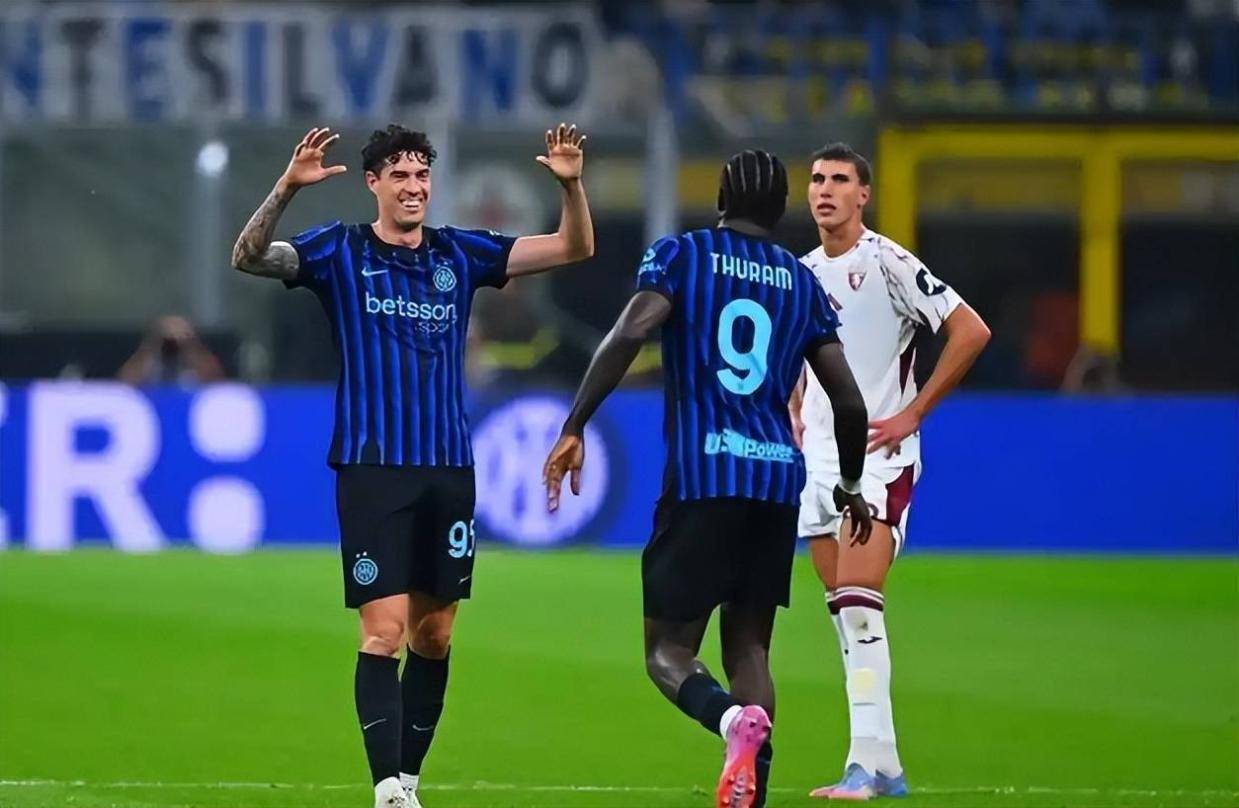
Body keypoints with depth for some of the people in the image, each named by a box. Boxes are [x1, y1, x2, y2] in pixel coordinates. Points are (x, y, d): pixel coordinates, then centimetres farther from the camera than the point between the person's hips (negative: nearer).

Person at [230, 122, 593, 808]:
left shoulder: (459, 255, 11)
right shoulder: (340, 251, 2)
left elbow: (574, 248, 11)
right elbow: (248, 257, -12)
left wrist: (570, 185, -8)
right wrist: (287, 187, -28)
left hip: (448, 469, 4)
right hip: (372, 469, -4)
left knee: (434, 635, 8)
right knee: (384, 631, -12)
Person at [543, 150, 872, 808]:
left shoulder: (680, 255, 4)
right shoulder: (802, 283, 14)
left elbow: (629, 334, -13)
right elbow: (850, 403, 14)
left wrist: (573, 429, -12)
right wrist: (851, 487, 30)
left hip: (701, 474, -4)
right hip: (778, 477, 4)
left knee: (668, 651, 1)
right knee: (748, 647, 13)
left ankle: (731, 718, -31)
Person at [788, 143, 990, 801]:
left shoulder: (887, 263, -10)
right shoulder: (800, 274, 12)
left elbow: (971, 332, -14)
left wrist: (912, 413, -13)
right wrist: (795, 413, 14)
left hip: (877, 456, -8)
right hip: (818, 460, 8)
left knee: (857, 605, -19)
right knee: (846, 617, 7)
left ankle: (868, 762, -24)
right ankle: (883, 768, 13)